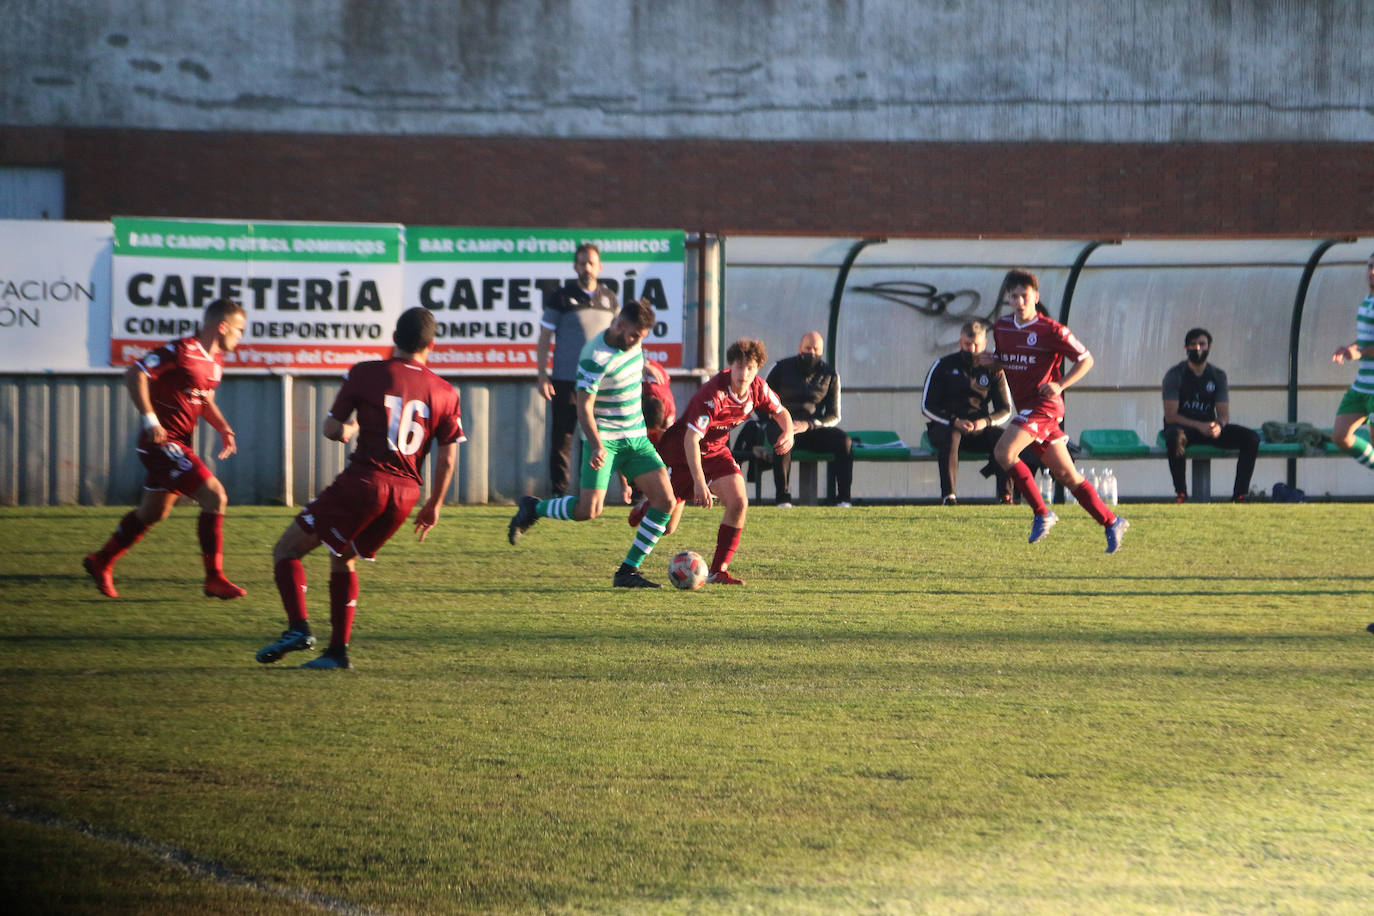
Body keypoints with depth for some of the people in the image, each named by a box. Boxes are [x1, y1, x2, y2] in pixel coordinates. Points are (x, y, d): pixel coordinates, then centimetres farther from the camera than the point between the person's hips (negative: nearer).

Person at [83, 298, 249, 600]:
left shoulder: (216, 360, 11)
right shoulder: (182, 351, -18)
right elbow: (135, 374, -21)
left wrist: (224, 428, 8)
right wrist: (149, 418, -26)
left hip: (178, 444, 10)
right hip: (163, 441, -10)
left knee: (153, 512, 19)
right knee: (214, 496, -15)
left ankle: (101, 562, 35)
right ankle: (214, 579, -9)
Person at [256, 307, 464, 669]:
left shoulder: (365, 374, 0)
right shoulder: (445, 393, 8)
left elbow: (332, 429, 2)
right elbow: (448, 457, 7)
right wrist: (434, 506, 18)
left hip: (363, 480, -5)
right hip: (405, 493, 5)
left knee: (287, 549, 5)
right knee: (344, 560, 24)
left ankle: (299, 627, -14)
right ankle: (338, 650, 18)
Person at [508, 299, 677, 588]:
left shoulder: (632, 342, 3)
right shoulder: (595, 358, -21)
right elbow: (584, 408, -23)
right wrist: (597, 445, -34)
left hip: (636, 439, 8)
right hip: (604, 439, -8)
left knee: (664, 501, -5)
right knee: (590, 508, -21)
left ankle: (628, 572, 1)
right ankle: (533, 509, 8)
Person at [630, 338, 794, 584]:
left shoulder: (758, 389, -12)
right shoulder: (714, 394, -33)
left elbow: (781, 412, 9)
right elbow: (691, 438, -37)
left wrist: (788, 433, -14)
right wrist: (699, 481, -46)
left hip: (716, 449, 6)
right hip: (679, 448, -6)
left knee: (738, 502, -19)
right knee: (666, 527, -1)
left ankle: (719, 571, -9)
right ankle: (649, 507, 39)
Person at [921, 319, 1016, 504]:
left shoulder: (992, 370, 4)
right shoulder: (943, 366, -2)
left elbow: (1005, 411, 4)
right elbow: (926, 406, -4)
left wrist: (985, 421, -19)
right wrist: (954, 421, -21)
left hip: (979, 428, 2)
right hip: (943, 425, -2)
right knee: (951, 437, -38)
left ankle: (1005, 494, -27)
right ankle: (948, 494, -41)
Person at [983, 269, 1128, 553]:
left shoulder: (1051, 330, -10)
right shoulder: (1001, 328, 10)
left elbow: (1086, 359, -4)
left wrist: (1060, 385, -17)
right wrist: (990, 362, 3)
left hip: (1044, 404, -7)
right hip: (1025, 407, 7)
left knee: (1003, 451, -23)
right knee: (1066, 474, 8)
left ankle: (1041, 513, -15)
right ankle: (1111, 522, 16)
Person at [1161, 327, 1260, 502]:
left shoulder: (1218, 376, 9)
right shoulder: (1175, 375, -3)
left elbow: (1224, 414, 2)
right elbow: (1170, 415, -12)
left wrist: (1218, 425, -24)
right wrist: (1199, 426, -26)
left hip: (1208, 427, 4)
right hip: (1183, 426, -4)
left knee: (1251, 438, -16)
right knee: (1175, 436, -42)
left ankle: (1239, 494, -20)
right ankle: (1180, 493, -35)